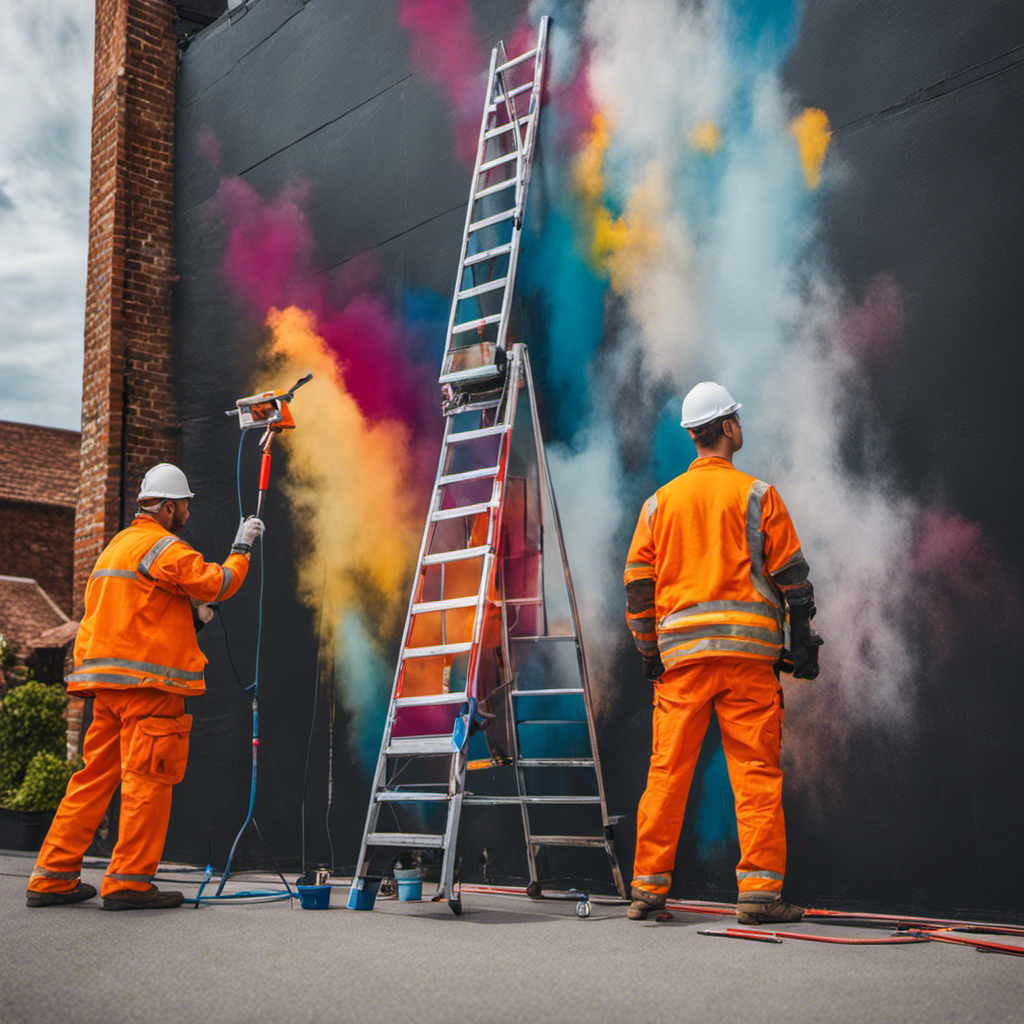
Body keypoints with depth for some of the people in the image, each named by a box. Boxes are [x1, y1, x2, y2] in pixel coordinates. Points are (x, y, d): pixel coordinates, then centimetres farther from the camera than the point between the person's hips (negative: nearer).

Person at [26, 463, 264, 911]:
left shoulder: (117, 545, 23)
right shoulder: (163, 547, -8)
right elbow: (219, 584, -11)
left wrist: (188, 613, 17)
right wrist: (242, 546, 5)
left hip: (106, 679, 9)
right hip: (147, 681, -9)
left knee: (93, 777, 11)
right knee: (147, 779, -5)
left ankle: (52, 877, 12)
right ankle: (128, 882, -4)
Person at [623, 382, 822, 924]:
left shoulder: (659, 502, 12)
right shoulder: (756, 494, 2)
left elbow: (637, 583, 11)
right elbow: (792, 575, 1)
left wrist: (649, 651, 17)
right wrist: (803, 642, 7)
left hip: (681, 654, 3)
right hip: (748, 648, -3)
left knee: (667, 770, 6)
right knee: (756, 768, 0)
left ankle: (648, 888, 9)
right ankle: (760, 890, -1)